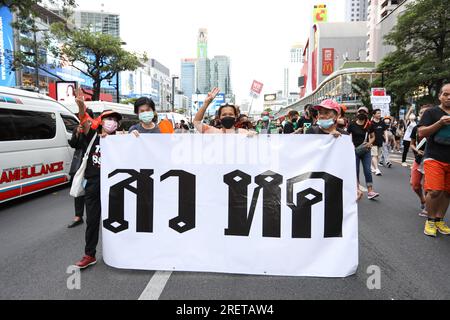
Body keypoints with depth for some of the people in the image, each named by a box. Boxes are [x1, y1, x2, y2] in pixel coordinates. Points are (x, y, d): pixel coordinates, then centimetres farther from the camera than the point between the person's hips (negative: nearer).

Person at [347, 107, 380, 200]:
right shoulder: (352, 125, -3)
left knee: (368, 170, -3)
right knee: (355, 171, 5)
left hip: (366, 151, 1)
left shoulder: (369, 125, 3)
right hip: (355, 151, -1)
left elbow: (373, 137, 13)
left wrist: (370, 143, -6)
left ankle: (370, 191, -2)